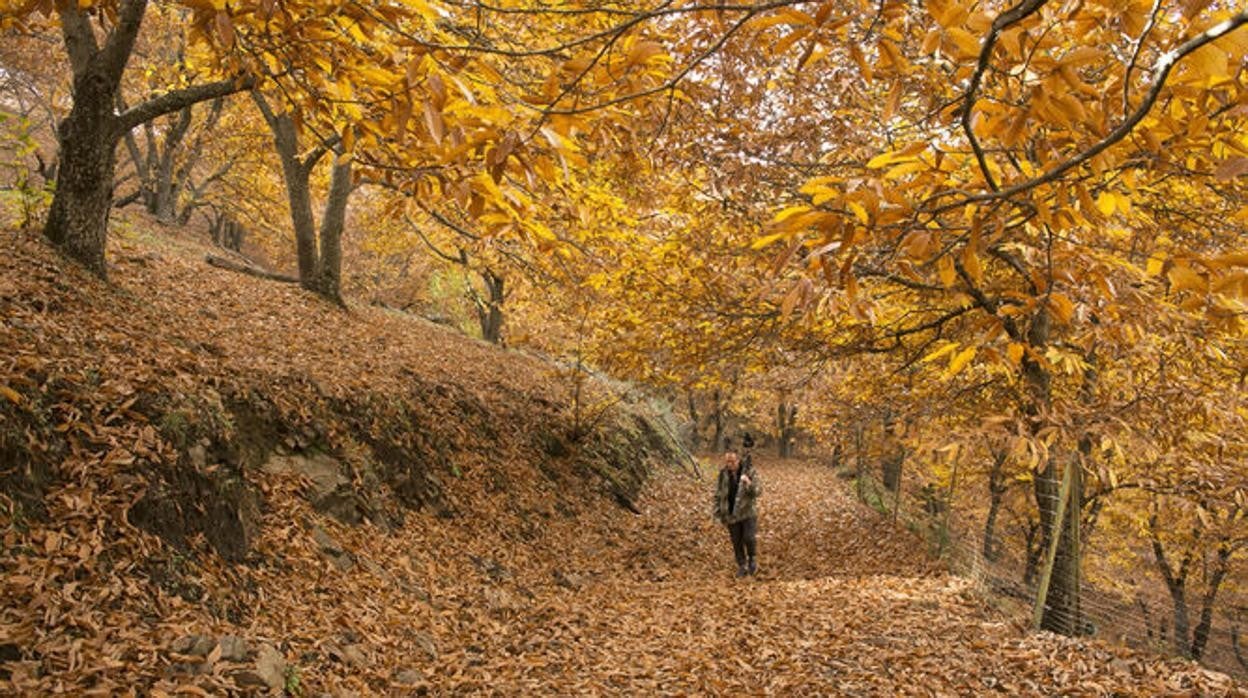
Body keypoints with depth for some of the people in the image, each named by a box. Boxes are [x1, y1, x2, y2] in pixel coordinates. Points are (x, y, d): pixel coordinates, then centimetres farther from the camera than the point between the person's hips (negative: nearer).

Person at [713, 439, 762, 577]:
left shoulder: (749, 472, -9)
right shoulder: (723, 474, -1)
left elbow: (758, 491, -13)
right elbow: (718, 494, 8)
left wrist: (749, 483, -32)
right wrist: (718, 512, 6)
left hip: (748, 512, -2)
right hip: (731, 514, 3)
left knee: (750, 538, -12)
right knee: (737, 543, 7)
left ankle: (752, 559, 16)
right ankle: (742, 566, 24)